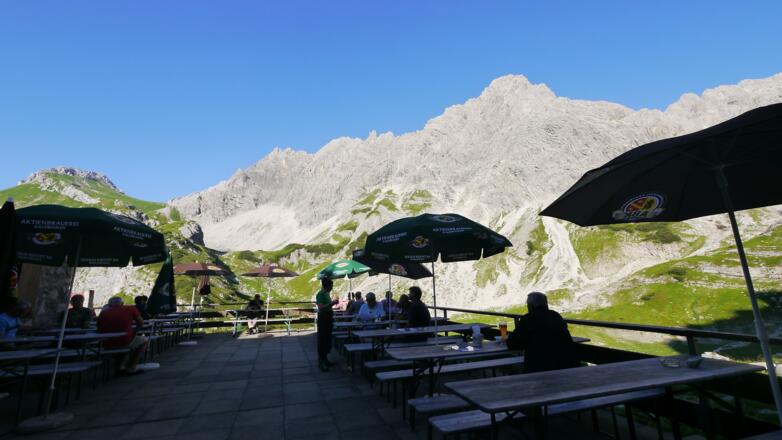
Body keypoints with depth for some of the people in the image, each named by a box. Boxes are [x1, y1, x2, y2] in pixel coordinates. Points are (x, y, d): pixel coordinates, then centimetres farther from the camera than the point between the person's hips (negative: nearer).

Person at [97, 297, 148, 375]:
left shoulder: (103, 313, 11)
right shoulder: (131, 309, 4)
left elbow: (99, 330, 16)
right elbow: (141, 323, 7)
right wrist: (134, 332, 24)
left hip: (107, 345, 5)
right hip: (124, 342, -5)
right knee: (144, 341, 26)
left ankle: (122, 366, 27)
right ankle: (132, 368, 21)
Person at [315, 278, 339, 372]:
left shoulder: (327, 293, 11)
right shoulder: (320, 294, -16)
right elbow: (321, 307, -27)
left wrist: (333, 303, 7)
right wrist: (332, 303, -25)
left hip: (328, 318, 9)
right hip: (323, 318, -9)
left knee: (328, 339, 16)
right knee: (322, 339, -3)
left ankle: (325, 359, 29)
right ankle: (320, 362, 5)